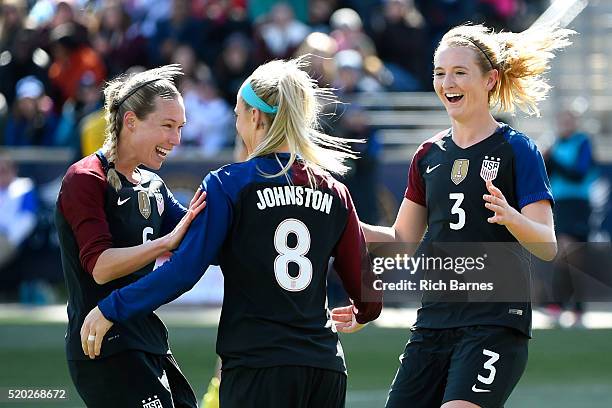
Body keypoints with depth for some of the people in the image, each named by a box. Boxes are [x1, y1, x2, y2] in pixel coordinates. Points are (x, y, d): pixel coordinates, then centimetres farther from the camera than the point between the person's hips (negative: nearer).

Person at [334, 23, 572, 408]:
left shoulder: (516, 149, -5)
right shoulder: (430, 154, 13)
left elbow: (547, 246, -11)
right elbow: (402, 240, 20)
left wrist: (511, 217, -31)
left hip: (495, 322, -7)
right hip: (434, 321, 7)